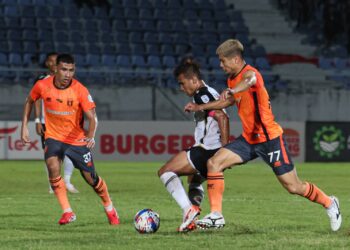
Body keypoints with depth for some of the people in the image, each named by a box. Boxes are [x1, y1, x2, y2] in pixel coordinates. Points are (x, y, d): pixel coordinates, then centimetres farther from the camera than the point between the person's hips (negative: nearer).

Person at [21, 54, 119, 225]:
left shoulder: (80, 90, -20)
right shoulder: (42, 86, -13)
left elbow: (92, 117, -25)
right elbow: (30, 101, 8)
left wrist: (91, 136, -44)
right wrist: (24, 127, 3)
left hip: (77, 139, -1)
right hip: (53, 136, 1)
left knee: (90, 177, 2)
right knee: (53, 166, -27)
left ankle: (109, 208, 31)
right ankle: (67, 212, -17)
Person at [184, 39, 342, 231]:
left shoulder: (250, 73, -20)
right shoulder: (232, 79, 8)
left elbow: (249, 80, -47)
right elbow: (230, 100, 30)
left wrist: (232, 91, -68)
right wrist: (201, 107, 24)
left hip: (269, 138, -8)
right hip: (249, 139, 8)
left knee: (294, 187, -2)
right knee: (214, 163, -9)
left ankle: (329, 203, 23)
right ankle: (216, 215, -9)